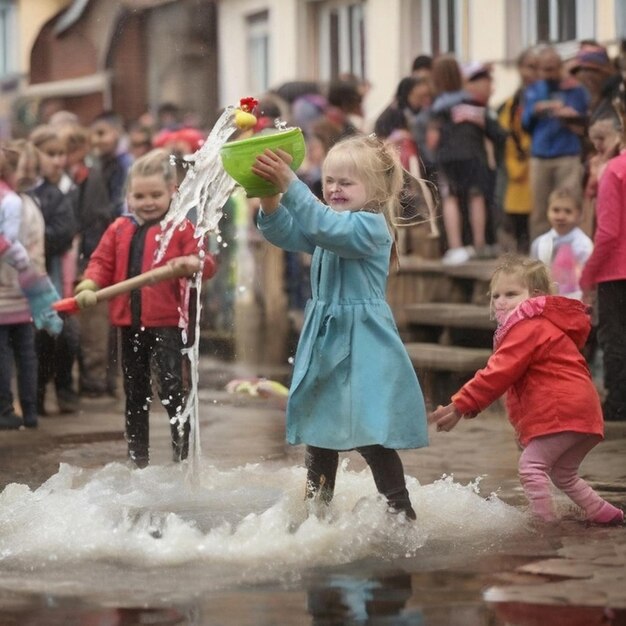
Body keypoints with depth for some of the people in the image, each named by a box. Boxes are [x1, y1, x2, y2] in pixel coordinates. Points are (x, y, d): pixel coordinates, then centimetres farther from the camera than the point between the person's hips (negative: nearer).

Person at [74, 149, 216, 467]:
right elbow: (102, 262, 8)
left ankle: (183, 453, -1)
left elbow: (204, 263, -10)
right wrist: (89, 285, -11)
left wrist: (195, 262, -33)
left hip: (166, 321, -5)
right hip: (130, 322, 5)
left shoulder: (181, 228, -4)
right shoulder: (119, 230, 10)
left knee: (171, 387, -9)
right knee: (135, 393, 14)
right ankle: (138, 459, 23)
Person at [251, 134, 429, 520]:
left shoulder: (371, 226, -14)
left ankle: (402, 514, -1)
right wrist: (270, 196, -19)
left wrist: (290, 184, -39)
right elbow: (283, 232, 1)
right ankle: (316, 508, 25)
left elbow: (326, 228, -31)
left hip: (363, 347, -9)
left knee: (371, 436, -8)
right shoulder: (330, 224, 12)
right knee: (318, 431, 14)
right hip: (325, 342, 9)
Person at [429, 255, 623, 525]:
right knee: (562, 473, 23)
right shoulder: (543, 325, 24)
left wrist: (460, 405, -17)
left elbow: (498, 374, -17)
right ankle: (604, 514, 28)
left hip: (560, 412, -11)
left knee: (532, 465, -11)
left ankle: (546, 523, -12)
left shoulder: (527, 329, -10)